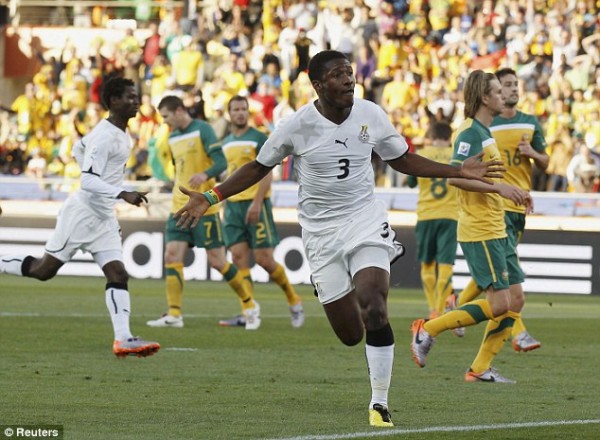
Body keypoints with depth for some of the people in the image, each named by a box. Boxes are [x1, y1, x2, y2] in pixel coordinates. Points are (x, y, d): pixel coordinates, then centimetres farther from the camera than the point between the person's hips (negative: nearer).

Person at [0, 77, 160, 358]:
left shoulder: (120, 133, 11)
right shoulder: (104, 137, -18)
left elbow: (79, 149, 27)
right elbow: (88, 181, -25)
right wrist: (123, 194, -35)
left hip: (104, 218, 9)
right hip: (82, 213, -9)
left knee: (118, 275, -5)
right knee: (44, 270, -2)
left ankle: (123, 339, -13)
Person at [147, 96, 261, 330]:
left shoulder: (202, 130, -8)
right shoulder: (173, 138, 15)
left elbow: (221, 162, -17)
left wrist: (205, 175, -35)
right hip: (180, 209, 7)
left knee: (217, 261, -4)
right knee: (172, 255, -7)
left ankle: (250, 306, 13)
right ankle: (174, 315, -8)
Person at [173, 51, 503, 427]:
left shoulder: (371, 115, -4)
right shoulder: (297, 126, -10)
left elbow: (402, 160, 11)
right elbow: (259, 167, 4)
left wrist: (460, 172, 4)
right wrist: (210, 198, -5)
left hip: (365, 221, 1)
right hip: (321, 231, -1)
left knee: (373, 311, -21)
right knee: (350, 335, -1)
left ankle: (380, 404, -10)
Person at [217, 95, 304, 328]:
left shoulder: (258, 138, -5)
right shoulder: (227, 143, 15)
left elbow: (267, 173, -11)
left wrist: (257, 203, -20)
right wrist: (226, 204, 17)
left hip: (255, 203, -6)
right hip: (233, 204, 6)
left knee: (264, 259, -9)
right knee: (239, 257, -4)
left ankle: (294, 302, 10)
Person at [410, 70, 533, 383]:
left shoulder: (485, 132, 17)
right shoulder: (470, 132, -14)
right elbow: (454, 176, -25)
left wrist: (512, 193, 17)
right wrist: (497, 187, -28)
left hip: (496, 231, 10)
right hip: (478, 231, -10)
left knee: (515, 300, 6)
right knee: (499, 303, -13)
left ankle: (480, 369, 9)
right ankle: (427, 330, -4)